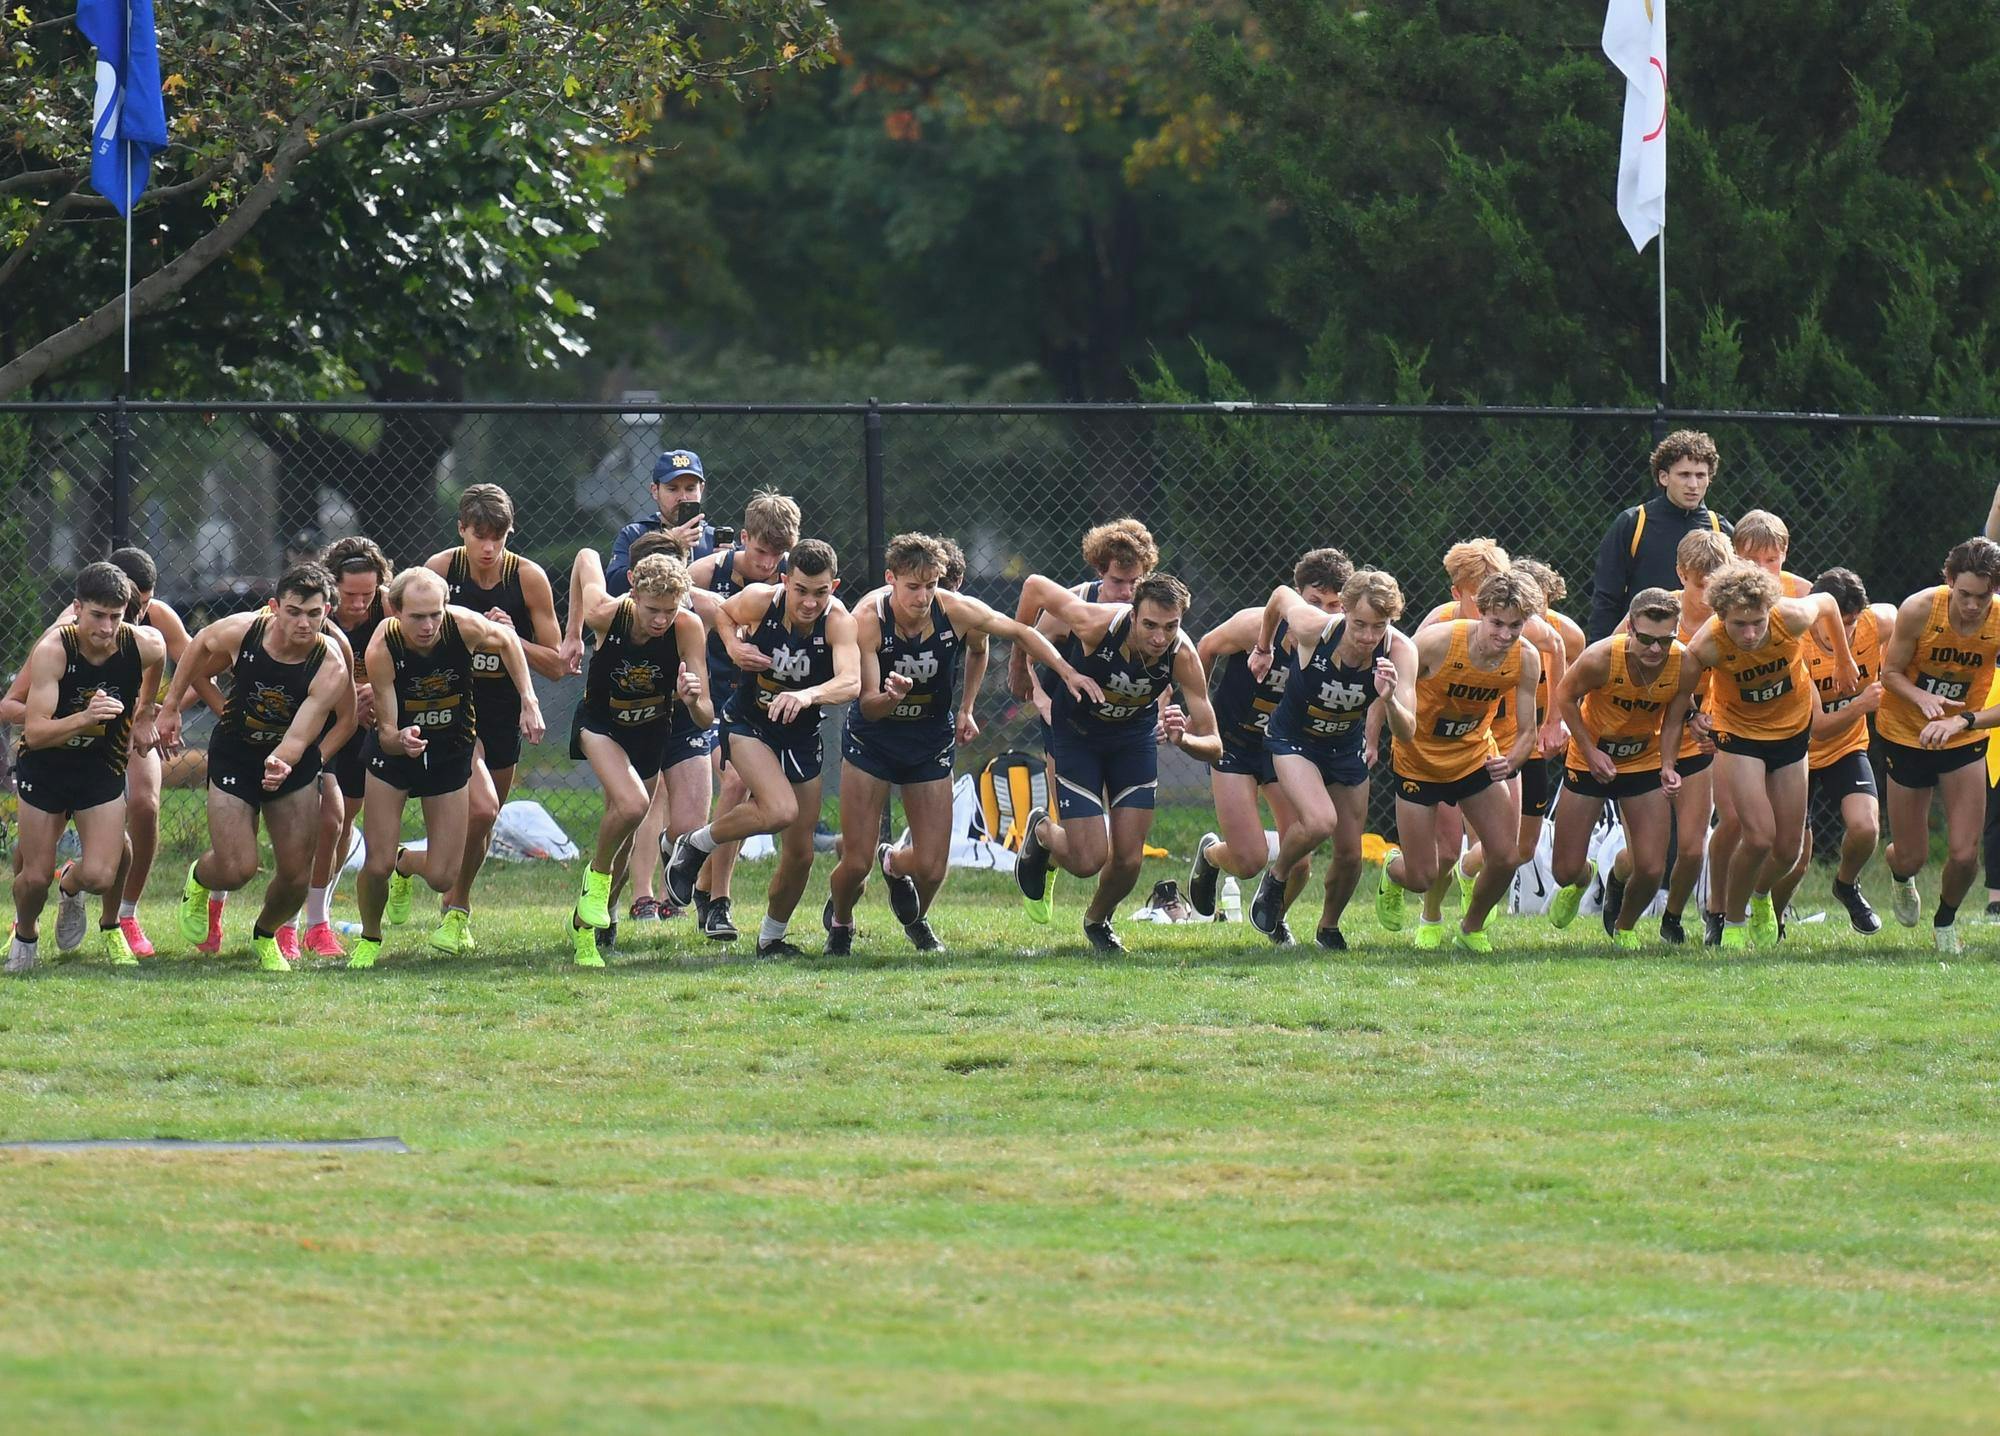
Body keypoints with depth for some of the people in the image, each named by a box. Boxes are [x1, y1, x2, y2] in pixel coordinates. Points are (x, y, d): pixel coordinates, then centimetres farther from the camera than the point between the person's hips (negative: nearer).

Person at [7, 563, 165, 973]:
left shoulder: (144, 645, -18)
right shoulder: (53, 650, -27)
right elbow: (34, 732, -32)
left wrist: (144, 714, 19)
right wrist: (84, 718, -47)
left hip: (102, 767, 2)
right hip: (45, 766, -2)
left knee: (100, 877, -13)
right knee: (35, 877, 1)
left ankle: (70, 886, 26)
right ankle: (25, 935, 36)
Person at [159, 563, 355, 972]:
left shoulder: (331, 669, -26)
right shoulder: (240, 632, -22)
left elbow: (298, 737, -32)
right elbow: (201, 645, 2)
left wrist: (285, 763, -54)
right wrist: (172, 706, 7)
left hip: (295, 766, 1)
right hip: (234, 758, 0)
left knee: (296, 876, -1)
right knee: (236, 870, -11)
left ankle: (266, 937, 32)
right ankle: (197, 881, 27)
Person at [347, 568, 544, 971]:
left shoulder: (466, 627, -26)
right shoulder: (382, 650, -30)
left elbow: (507, 641, -1)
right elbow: (386, 733, -27)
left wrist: (529, 702, -8)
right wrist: (400, 740, -50)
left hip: (451, 751, 2)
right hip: (394, 752, -2)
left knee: (443, 878, -2)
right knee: (376, 866, -10)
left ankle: (405, 864, 36)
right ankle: (369, 940, 22)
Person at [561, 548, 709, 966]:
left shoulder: (687, 628, -28)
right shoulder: (606, 614, -29)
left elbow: (705, 722, -27)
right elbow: (586, 557, -7)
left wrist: (693, 701, -51)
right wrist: (573, 632, 0)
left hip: (651, 731, 2)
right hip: (602, 724, -2)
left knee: (622, 840, 10)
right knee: (632, 805, -30)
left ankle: (584, 925, 32)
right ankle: (598, 872, -1)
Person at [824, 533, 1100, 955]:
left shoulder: (956, 611, -19)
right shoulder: (867, 619, -25)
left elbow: (1019, 633, 0)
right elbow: (868, 706, -27)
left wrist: (1068, 673, -9)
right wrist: (890, 697, -50)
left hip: (932, 742, 2)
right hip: (872, 740, -2)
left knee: (931, 868, -5)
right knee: (856, 863, -7)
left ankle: (894, 863, 34)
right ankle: (839, 922, 29)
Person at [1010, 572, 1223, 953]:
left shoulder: (1182, 656, -29)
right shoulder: (1097, 624, -36)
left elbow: (1213, 746, -26)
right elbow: (1035, 586, -17)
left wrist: (1182, 739, -49)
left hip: (1135, 737, 2)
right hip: (1076, 733, -2)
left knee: (1128, 861, -1)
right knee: (1088, 860, -11)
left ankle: (1097, 921, 33)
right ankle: (1041, 832, 25)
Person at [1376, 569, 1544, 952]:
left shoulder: (1526, 659, -16)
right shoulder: (1439, 641, -29)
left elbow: (1526, 730, -8)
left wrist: (1509, 762, -27)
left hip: (1476, 758, 3)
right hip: (1419, 760, -3)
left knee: (1506, 858, -6)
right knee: (1422, 877, -1)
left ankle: (1472, 929, 24)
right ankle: (1394, 867, 38)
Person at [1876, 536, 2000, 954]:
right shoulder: (1919, 610, -24)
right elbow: (1891, 673, -12)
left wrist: (1963, 721, -37)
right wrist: (1922, 698, -32)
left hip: (1964, 739, 1)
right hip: (1905, 734, -1)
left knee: (1964, 854, -8)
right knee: (1911, 857, 6)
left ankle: (1946, 921, 26)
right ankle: (1901, 876, 46)